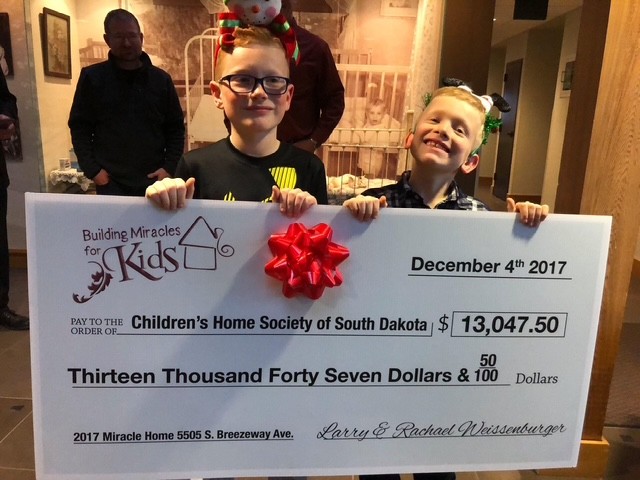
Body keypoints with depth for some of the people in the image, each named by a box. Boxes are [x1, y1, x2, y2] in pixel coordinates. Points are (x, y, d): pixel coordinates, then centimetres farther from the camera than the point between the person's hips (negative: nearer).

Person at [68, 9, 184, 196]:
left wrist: (169, 167, -2)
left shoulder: (161, 79, 7)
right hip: (111, 183, -1)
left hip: (154, 180, 1)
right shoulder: (92, 77, 3)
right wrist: (92, 169, -6)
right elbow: (79, 127, 5)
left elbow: (175, 128, 9)